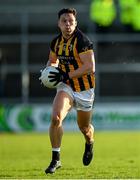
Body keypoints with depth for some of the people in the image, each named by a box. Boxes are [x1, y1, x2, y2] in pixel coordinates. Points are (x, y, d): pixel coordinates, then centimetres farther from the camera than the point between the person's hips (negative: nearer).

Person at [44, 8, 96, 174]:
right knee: (56, 117, -21)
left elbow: (90, 67, -25)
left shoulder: (82, 41, -20)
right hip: (66, 86, 4)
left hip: (84, 89, -4)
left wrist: (66, 76, -27)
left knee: (84, 128, 12)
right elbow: (52, 60, 21)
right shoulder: (56, 42, 1)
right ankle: (56, 159, -11)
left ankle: (89, 144, 50)